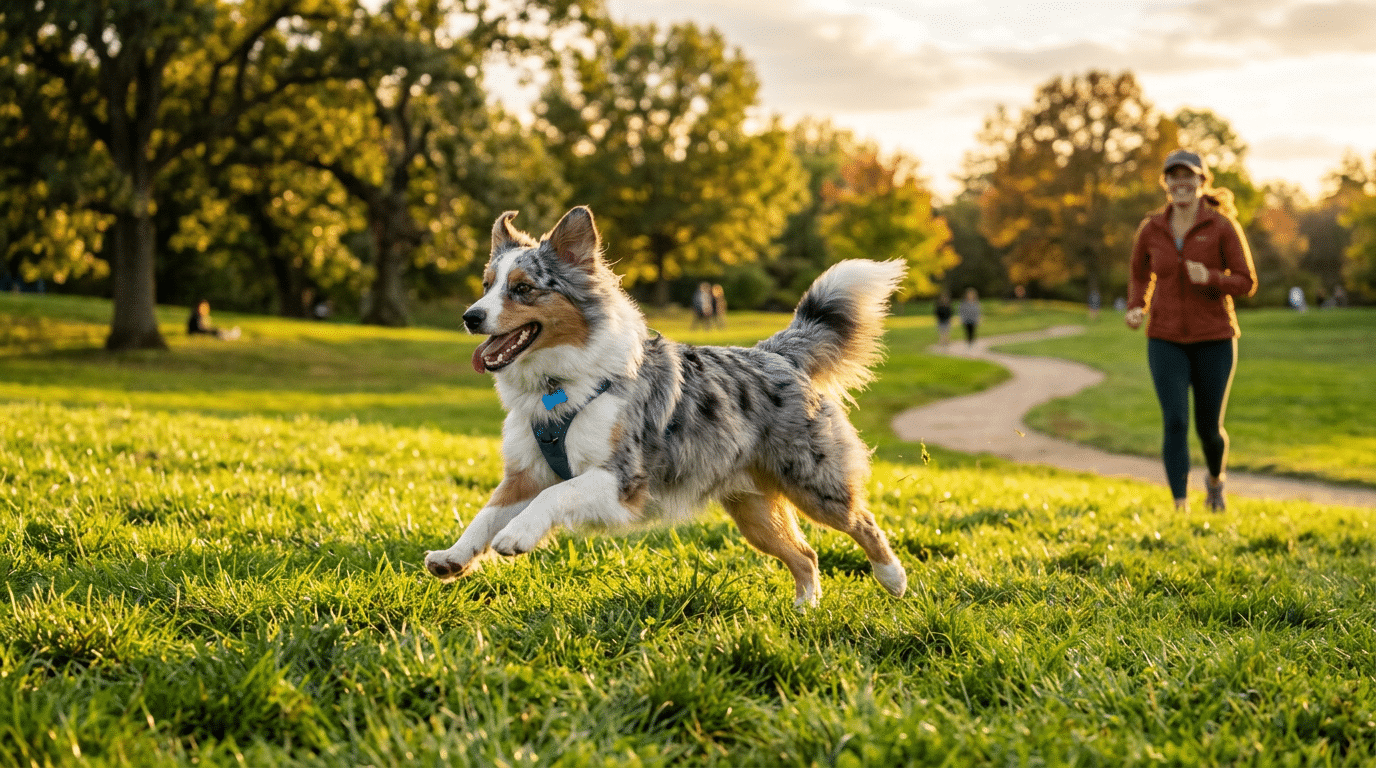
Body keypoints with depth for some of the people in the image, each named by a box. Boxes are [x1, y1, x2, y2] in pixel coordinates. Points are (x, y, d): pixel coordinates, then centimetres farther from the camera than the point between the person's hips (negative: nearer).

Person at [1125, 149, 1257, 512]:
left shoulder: (1223, 226, -9)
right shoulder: (1151, 229, -1)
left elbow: (1247, 283, -6)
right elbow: (1140, 276, 15)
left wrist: (1209, 278, -26)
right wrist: (1136, 310, -5)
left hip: (1214, 339, -1)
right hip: (1167, 341, 1)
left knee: (1208, 428, 9)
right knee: (1175, 423, -14)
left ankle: (1215, 477, 42)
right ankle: (1180, 506, -10)